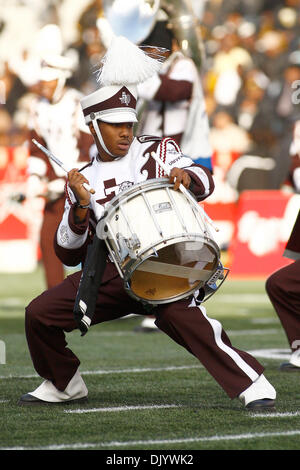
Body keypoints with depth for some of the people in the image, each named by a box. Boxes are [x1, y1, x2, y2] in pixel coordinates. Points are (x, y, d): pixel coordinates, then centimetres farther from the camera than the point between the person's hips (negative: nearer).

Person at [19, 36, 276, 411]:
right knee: (39, 314, -4)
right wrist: (81, 206, -10)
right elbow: (69, 253, 7)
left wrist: (185, 176, -26)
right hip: (109, 274, 4)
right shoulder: (83, 180, 13)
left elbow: (205, 183, -3)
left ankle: (252, 386, -24)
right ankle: (63, 385, 20)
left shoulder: (155, 152, 7)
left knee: (183, 317, -32)